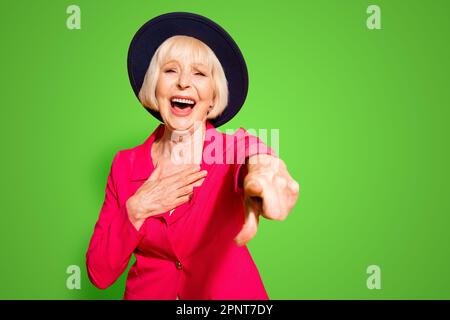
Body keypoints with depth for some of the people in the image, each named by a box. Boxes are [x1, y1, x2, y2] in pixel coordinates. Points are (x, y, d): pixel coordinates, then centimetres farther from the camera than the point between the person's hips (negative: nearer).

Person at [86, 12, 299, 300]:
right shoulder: (126, 165, -5)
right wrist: (136, 210, -20)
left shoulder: (240, 147, -9)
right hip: (149, 293, 2)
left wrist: (261, 171, -53)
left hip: (230, 294, -1)